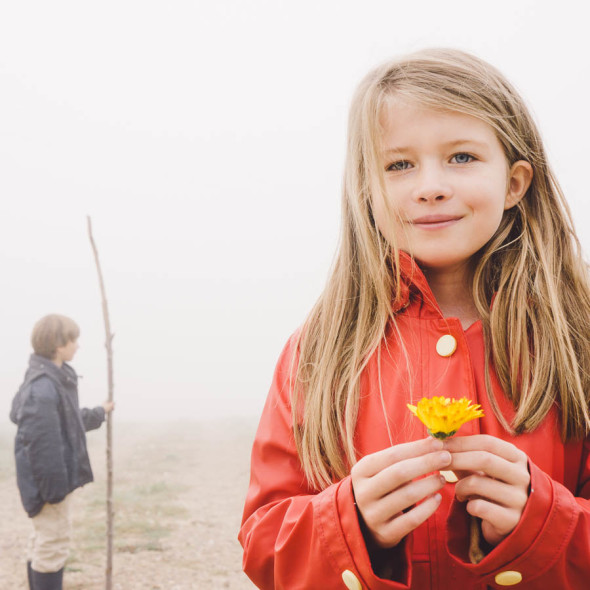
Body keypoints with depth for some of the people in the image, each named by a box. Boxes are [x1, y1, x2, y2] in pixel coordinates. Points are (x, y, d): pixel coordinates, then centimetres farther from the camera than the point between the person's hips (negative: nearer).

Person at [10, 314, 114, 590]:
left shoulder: (57, 380, 9)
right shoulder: (43, 388, -24)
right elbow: (40, 443, -25)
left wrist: (99, 413, 40)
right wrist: (54, 487, -22)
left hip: (57, 478, 10)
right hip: (51, 481, -10)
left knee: (42, 543, 19)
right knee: (53, 545, -2)